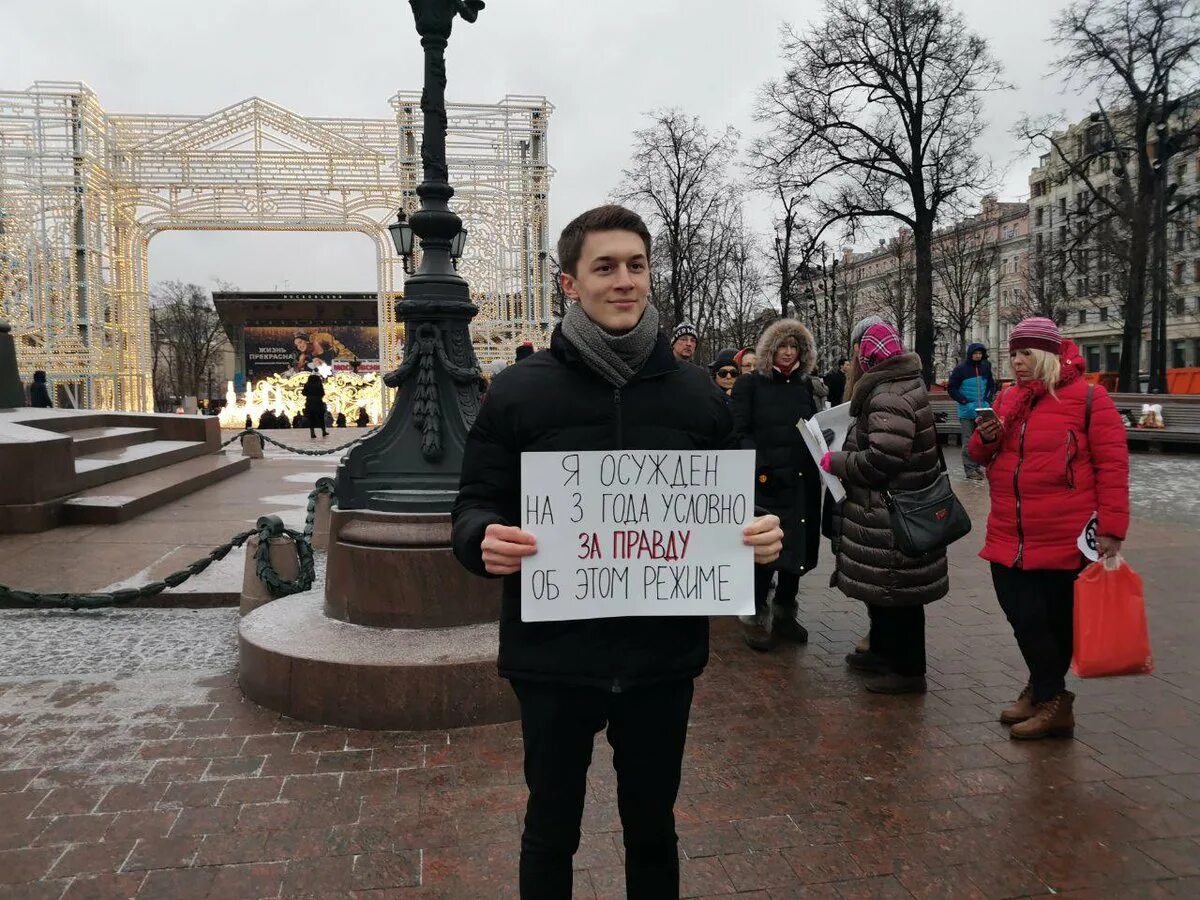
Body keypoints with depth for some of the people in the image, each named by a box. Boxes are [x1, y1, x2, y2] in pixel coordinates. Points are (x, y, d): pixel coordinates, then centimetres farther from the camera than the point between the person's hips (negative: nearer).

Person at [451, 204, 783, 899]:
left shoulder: (696, 391, 2)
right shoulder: (519, 389, -5)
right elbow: (475, 506, -2)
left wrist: (761, 537, -14)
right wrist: (486, 539, -25)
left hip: (663, 656, 2)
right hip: (555, 658, -1)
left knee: (653, 827, 22)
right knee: (552, 829, 18)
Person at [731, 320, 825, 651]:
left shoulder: (808, 386, 14)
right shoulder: (750, 384, 1)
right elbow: (741, 432, -5)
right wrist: (758, 466, -18)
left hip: (802, 481, 5)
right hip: (765, 481, -5)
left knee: (797, 546, 10)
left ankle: (784, 614, 25)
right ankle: (756, 618, 10)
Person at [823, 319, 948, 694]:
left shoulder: (890, 396, -21)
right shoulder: (895, 386, 13)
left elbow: (881, 459, -28)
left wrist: (836, 461, -14)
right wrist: (845, 456, 14)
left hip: (893, 515, -10)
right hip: (884, 511, 10)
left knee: (896, 591, 0)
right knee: (884, 587, 21)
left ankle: (908, 670, 12)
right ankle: (883, 651, 35)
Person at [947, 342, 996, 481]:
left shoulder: (986, 367, 9)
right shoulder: (961, 368, -6)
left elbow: (991, 385, 21)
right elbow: (951, 388, -4)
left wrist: (988, 399, 7)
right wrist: (964, 401, -11)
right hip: (967, 412, -5)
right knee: (969, 441, -4)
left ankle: (976, 465, 21)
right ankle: (969, 469, 0)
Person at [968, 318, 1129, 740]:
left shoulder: (1088, 398, -6)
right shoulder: (1007, 399, 11)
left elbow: (1112, 464, -9)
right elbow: (983, 457, 19)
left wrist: (1110, 529, -15)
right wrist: (986, 439, -5)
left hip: (1064, 540, -6)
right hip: (1009, 538, 6)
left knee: (1057, 619, 6)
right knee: (1023, 617, 9)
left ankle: (1048, 697, 20)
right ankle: (1047, 696, 26)